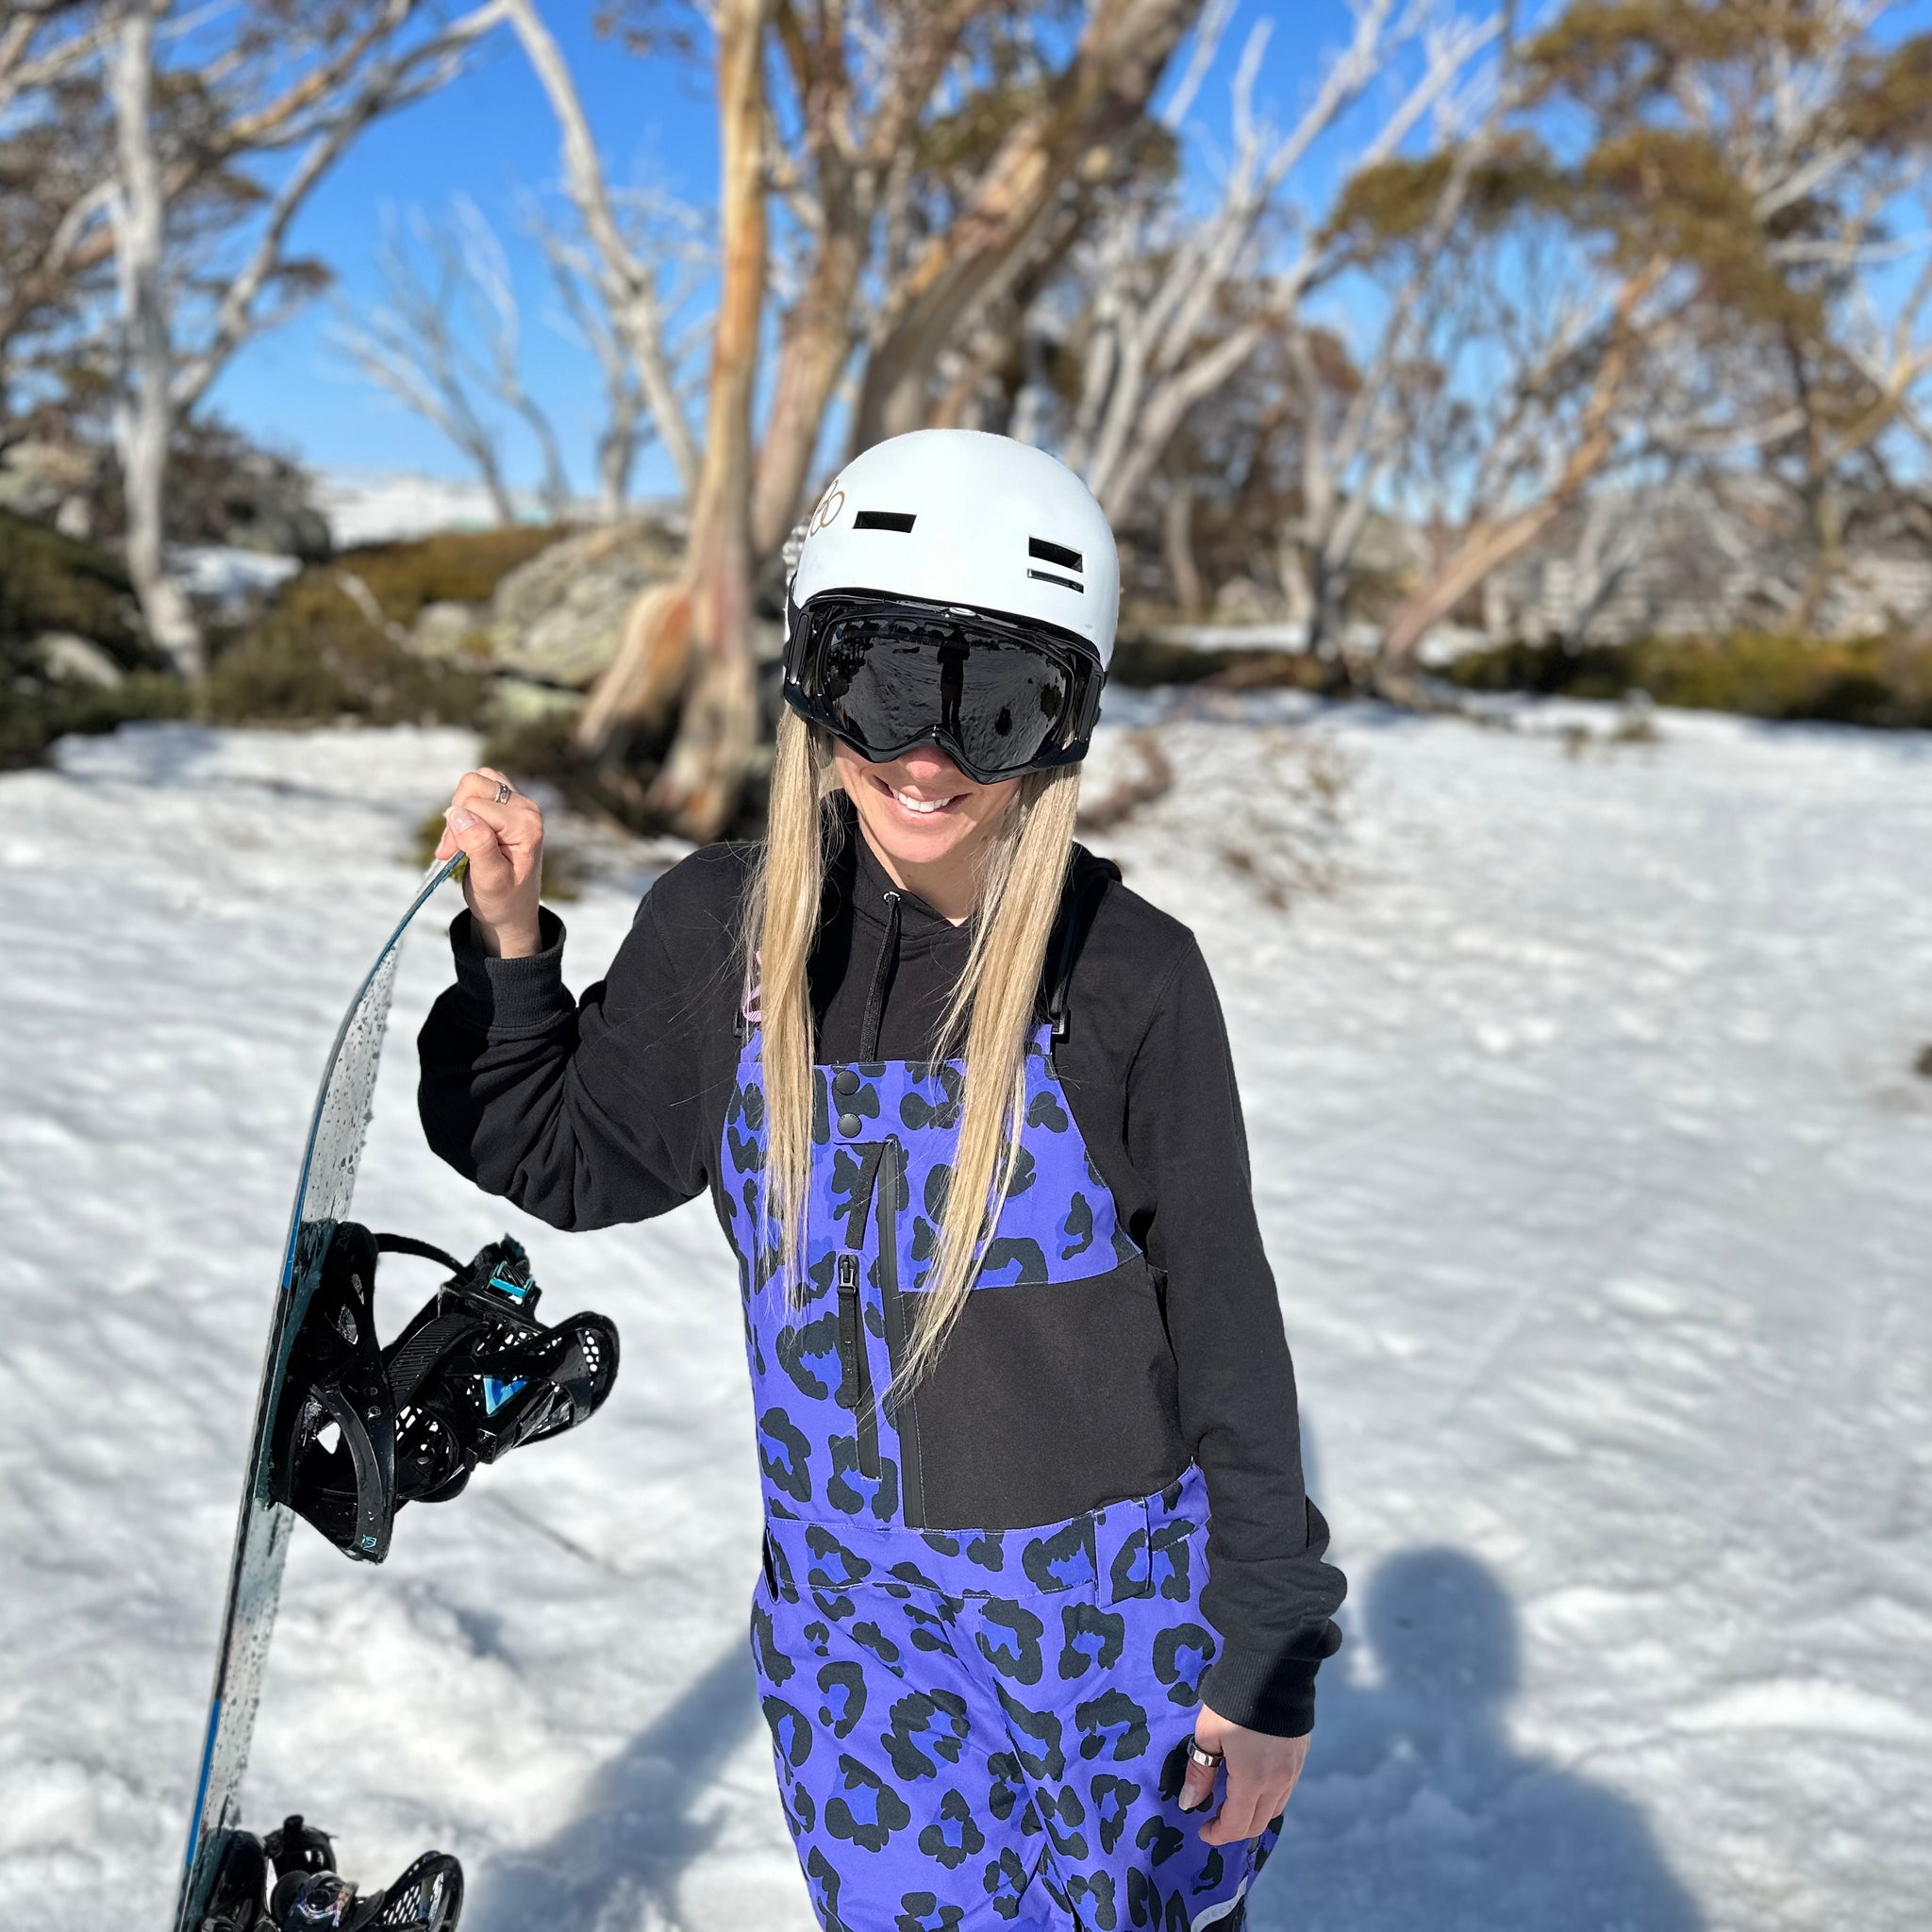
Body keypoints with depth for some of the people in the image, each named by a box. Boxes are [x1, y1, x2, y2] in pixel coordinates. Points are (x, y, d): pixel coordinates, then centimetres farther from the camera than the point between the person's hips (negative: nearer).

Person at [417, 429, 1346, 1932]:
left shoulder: (1133, 977, -16)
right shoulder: (721, 932, -9)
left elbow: (1228, 1330, -8)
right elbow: (567, 1163, 7)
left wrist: (1269, 1664, -4)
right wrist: (507, 939, -7)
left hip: (1132, 1604, -1)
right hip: (861, 1621, 2)